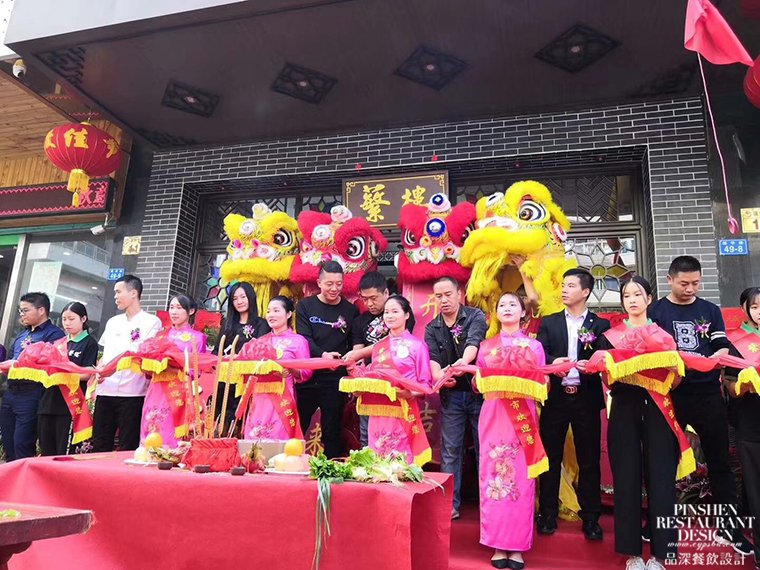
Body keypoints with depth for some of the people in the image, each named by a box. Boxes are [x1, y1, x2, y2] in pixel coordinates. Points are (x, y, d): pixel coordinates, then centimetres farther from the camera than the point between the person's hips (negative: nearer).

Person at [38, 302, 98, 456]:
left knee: (65, 454, -3)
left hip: (70, 404, -6)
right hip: (48, 402, 6)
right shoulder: (58, 342, 17)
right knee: (46, 453, 9)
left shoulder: (89, 343, 1)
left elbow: (86, 374, -8)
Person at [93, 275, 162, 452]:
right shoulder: (113, 322, 19)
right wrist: (98, 372, 4)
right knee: (99, 446, 9)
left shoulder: (151, 322, -1)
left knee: (128, 447, -1)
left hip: (132, 392, -6)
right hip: (105, 391, 6)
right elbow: (104, 355, 24)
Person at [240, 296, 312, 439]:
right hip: (259, 399, 5)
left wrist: (290, 369, -19)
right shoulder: (261, 341, 14)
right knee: (254, 439, 5)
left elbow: (306, 373, -3)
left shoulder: (298, 341, 0)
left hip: (282, 400, -5)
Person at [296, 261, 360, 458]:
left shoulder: (350, 311, 5)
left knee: (332, 432, 6)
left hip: (335, 380, 0)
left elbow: (354, 348, 6)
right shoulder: (305, 306, 3)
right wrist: (322, 354, -28)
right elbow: (304, 339, -9)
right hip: (307, 376, 0)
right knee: (297, 427, 9)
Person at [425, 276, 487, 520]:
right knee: (450, 450, 6)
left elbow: (474, 342, -24)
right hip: (451, 395, 3)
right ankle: (450, 504, 17)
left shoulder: (475, 316, -4)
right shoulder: (432, 329, 6)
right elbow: (432, 358, -9)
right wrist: (439, 376, -31)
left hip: (479, 391, -2)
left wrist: (463, 362, -45)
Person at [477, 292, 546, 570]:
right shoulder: (486, 346, 13)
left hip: (522, 415, -1)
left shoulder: (534, 345, 10)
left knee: (521, 477, -2)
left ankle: (517, 546, 7)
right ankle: (498, 544, 8)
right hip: (493, 416, 1)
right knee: (493, 474, -2)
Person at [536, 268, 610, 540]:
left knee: (589, 460, 6)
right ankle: (548, 515, 19)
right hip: (555, 397, 1)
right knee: (551, 458, 7)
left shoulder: (600, 325, 5)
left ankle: (590, 518, 20)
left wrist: (591, 366, -24)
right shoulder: (549, 322, 8)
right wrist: (553, 362, -22)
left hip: (586, 398, -1)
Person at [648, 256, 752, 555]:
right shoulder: (655, 311, 1)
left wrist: (722, 354, -17)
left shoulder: (710, 310, 9)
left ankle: (729, 525, 22)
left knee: (719, 460, 9)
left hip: (708, 393, 2)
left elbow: (723, 346, 5)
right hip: (669, 394, -2)